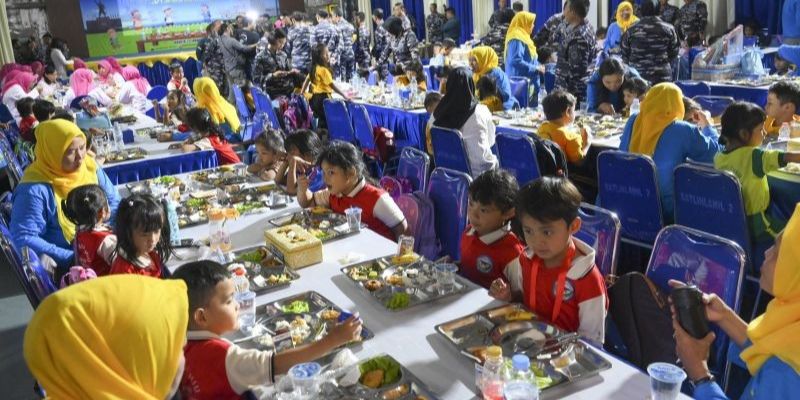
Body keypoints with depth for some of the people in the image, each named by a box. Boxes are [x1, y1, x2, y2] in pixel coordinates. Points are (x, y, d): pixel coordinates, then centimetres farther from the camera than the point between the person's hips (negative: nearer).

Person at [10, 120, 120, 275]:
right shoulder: (34, 189, -17)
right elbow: (24, 239, -19)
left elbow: (113, 201, 11)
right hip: (68, 265, -7)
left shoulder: (89, 165, 1)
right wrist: (74, 258, -23)